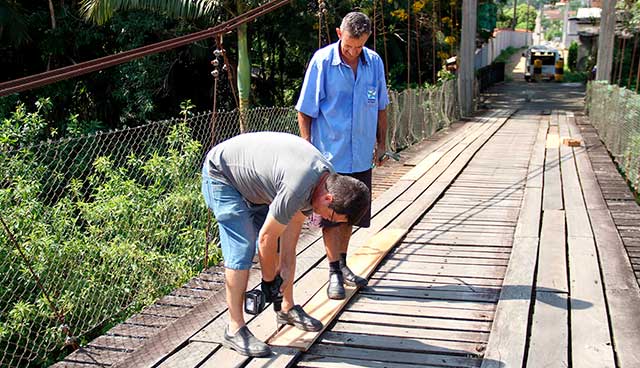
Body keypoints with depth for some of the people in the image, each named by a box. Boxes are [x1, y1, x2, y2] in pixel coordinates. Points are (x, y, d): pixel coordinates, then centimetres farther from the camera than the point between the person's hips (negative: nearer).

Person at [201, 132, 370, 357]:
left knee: (283, 245, 7)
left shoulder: (330, 179, -10)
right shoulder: (298, 188, -38)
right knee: (242, 249, -15)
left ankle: (287, 309, 21)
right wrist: (268, 281, -12)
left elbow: (293, 224, -1)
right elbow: (267, 237, -26)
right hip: (221, 174, -9)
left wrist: (286, 268, -1)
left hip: (256, 181, 9)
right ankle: (235, 329, -7)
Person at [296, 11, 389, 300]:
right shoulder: (322, 61, -11)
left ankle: (342, 263, 33)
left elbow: (380, 107, 14)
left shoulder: (374, 62, 1)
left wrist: (381, 144, 16)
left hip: (361, 156, 4)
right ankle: (334, 272, 16)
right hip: (330, 155, -4)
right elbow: (305, 111, -7)